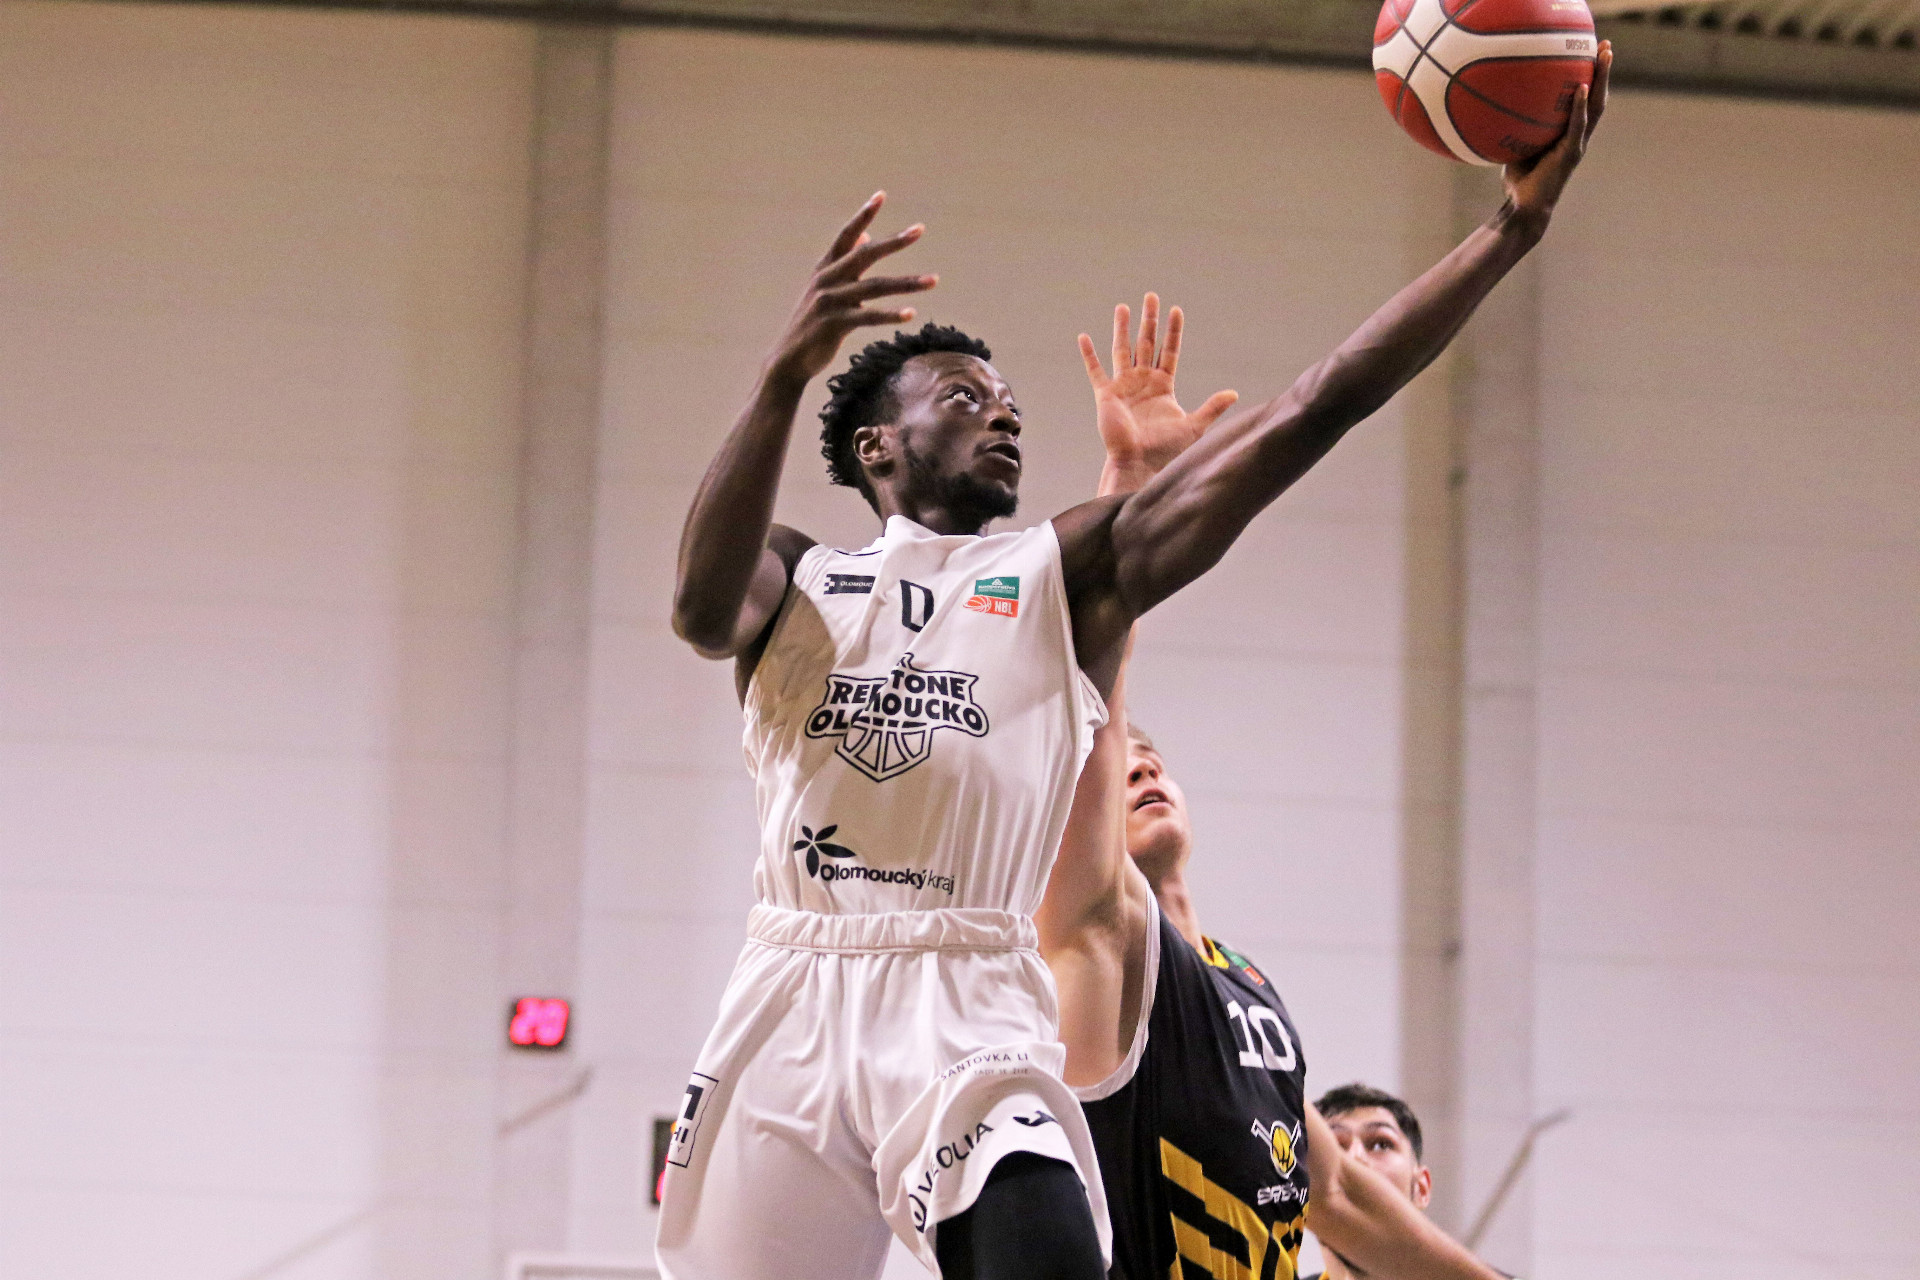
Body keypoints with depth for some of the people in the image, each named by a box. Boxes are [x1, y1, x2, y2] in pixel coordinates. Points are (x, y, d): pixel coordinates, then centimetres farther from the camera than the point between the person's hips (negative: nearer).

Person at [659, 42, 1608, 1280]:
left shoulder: (1064, 574, 14)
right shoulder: (794, 579, 15)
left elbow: (1311, 414, 5)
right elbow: (701, 605, -11)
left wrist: (1512, 226, -3)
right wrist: (786, 374, -27)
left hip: (973, 1016, -1)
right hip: (793, 1003, 1)